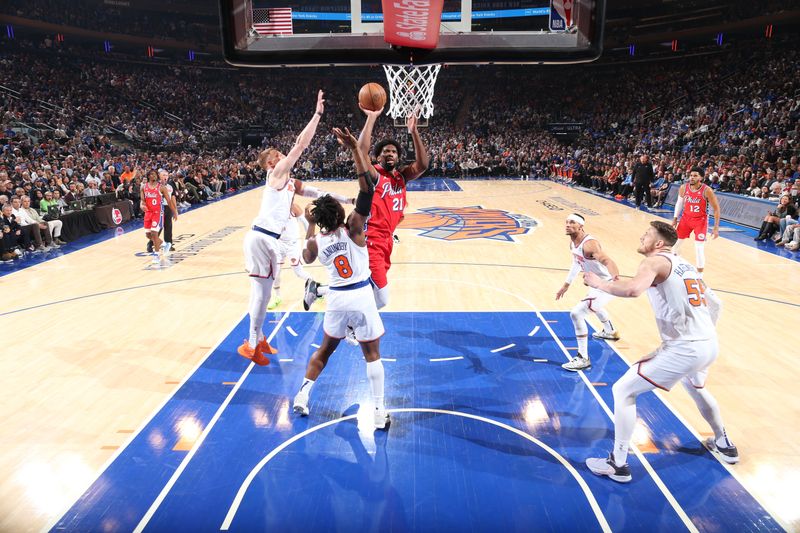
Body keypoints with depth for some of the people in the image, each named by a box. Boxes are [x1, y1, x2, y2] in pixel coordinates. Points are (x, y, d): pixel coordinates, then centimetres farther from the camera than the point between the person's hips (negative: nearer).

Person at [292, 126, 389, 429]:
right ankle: (379, 413, 9)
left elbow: (307, 258, 22)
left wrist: (309, 225, 22)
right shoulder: (353, 229, -14)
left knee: (325, 348, 23)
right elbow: (367, 188, -19)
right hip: (361, 297, -3)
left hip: (337, 298, 4)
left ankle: (302, 396, 28)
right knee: (372, 354, 7)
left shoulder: (315, 242, -4)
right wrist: (355, 149, -22)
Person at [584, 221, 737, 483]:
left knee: (623, 391, 0)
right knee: (696, 387, 40)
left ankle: (618, 464, 6)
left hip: (683, 349, -9)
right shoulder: (685, 264, 18)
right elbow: (715, 304, 24)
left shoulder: (655, 261, -7)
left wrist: (600, 283, -14)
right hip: (709, 345, 9)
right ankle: (724, 445, 55)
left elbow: (633, 289, -29)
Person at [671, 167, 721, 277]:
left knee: (699, 247, -11)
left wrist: (716, 227, -16)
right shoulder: (683, 188, -9)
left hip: (701, 220, -4)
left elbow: (716, 209, -13)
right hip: (686, 218, 4)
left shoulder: (707, 190, -21)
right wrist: (675, 219, 8)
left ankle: (700, 276, 0)